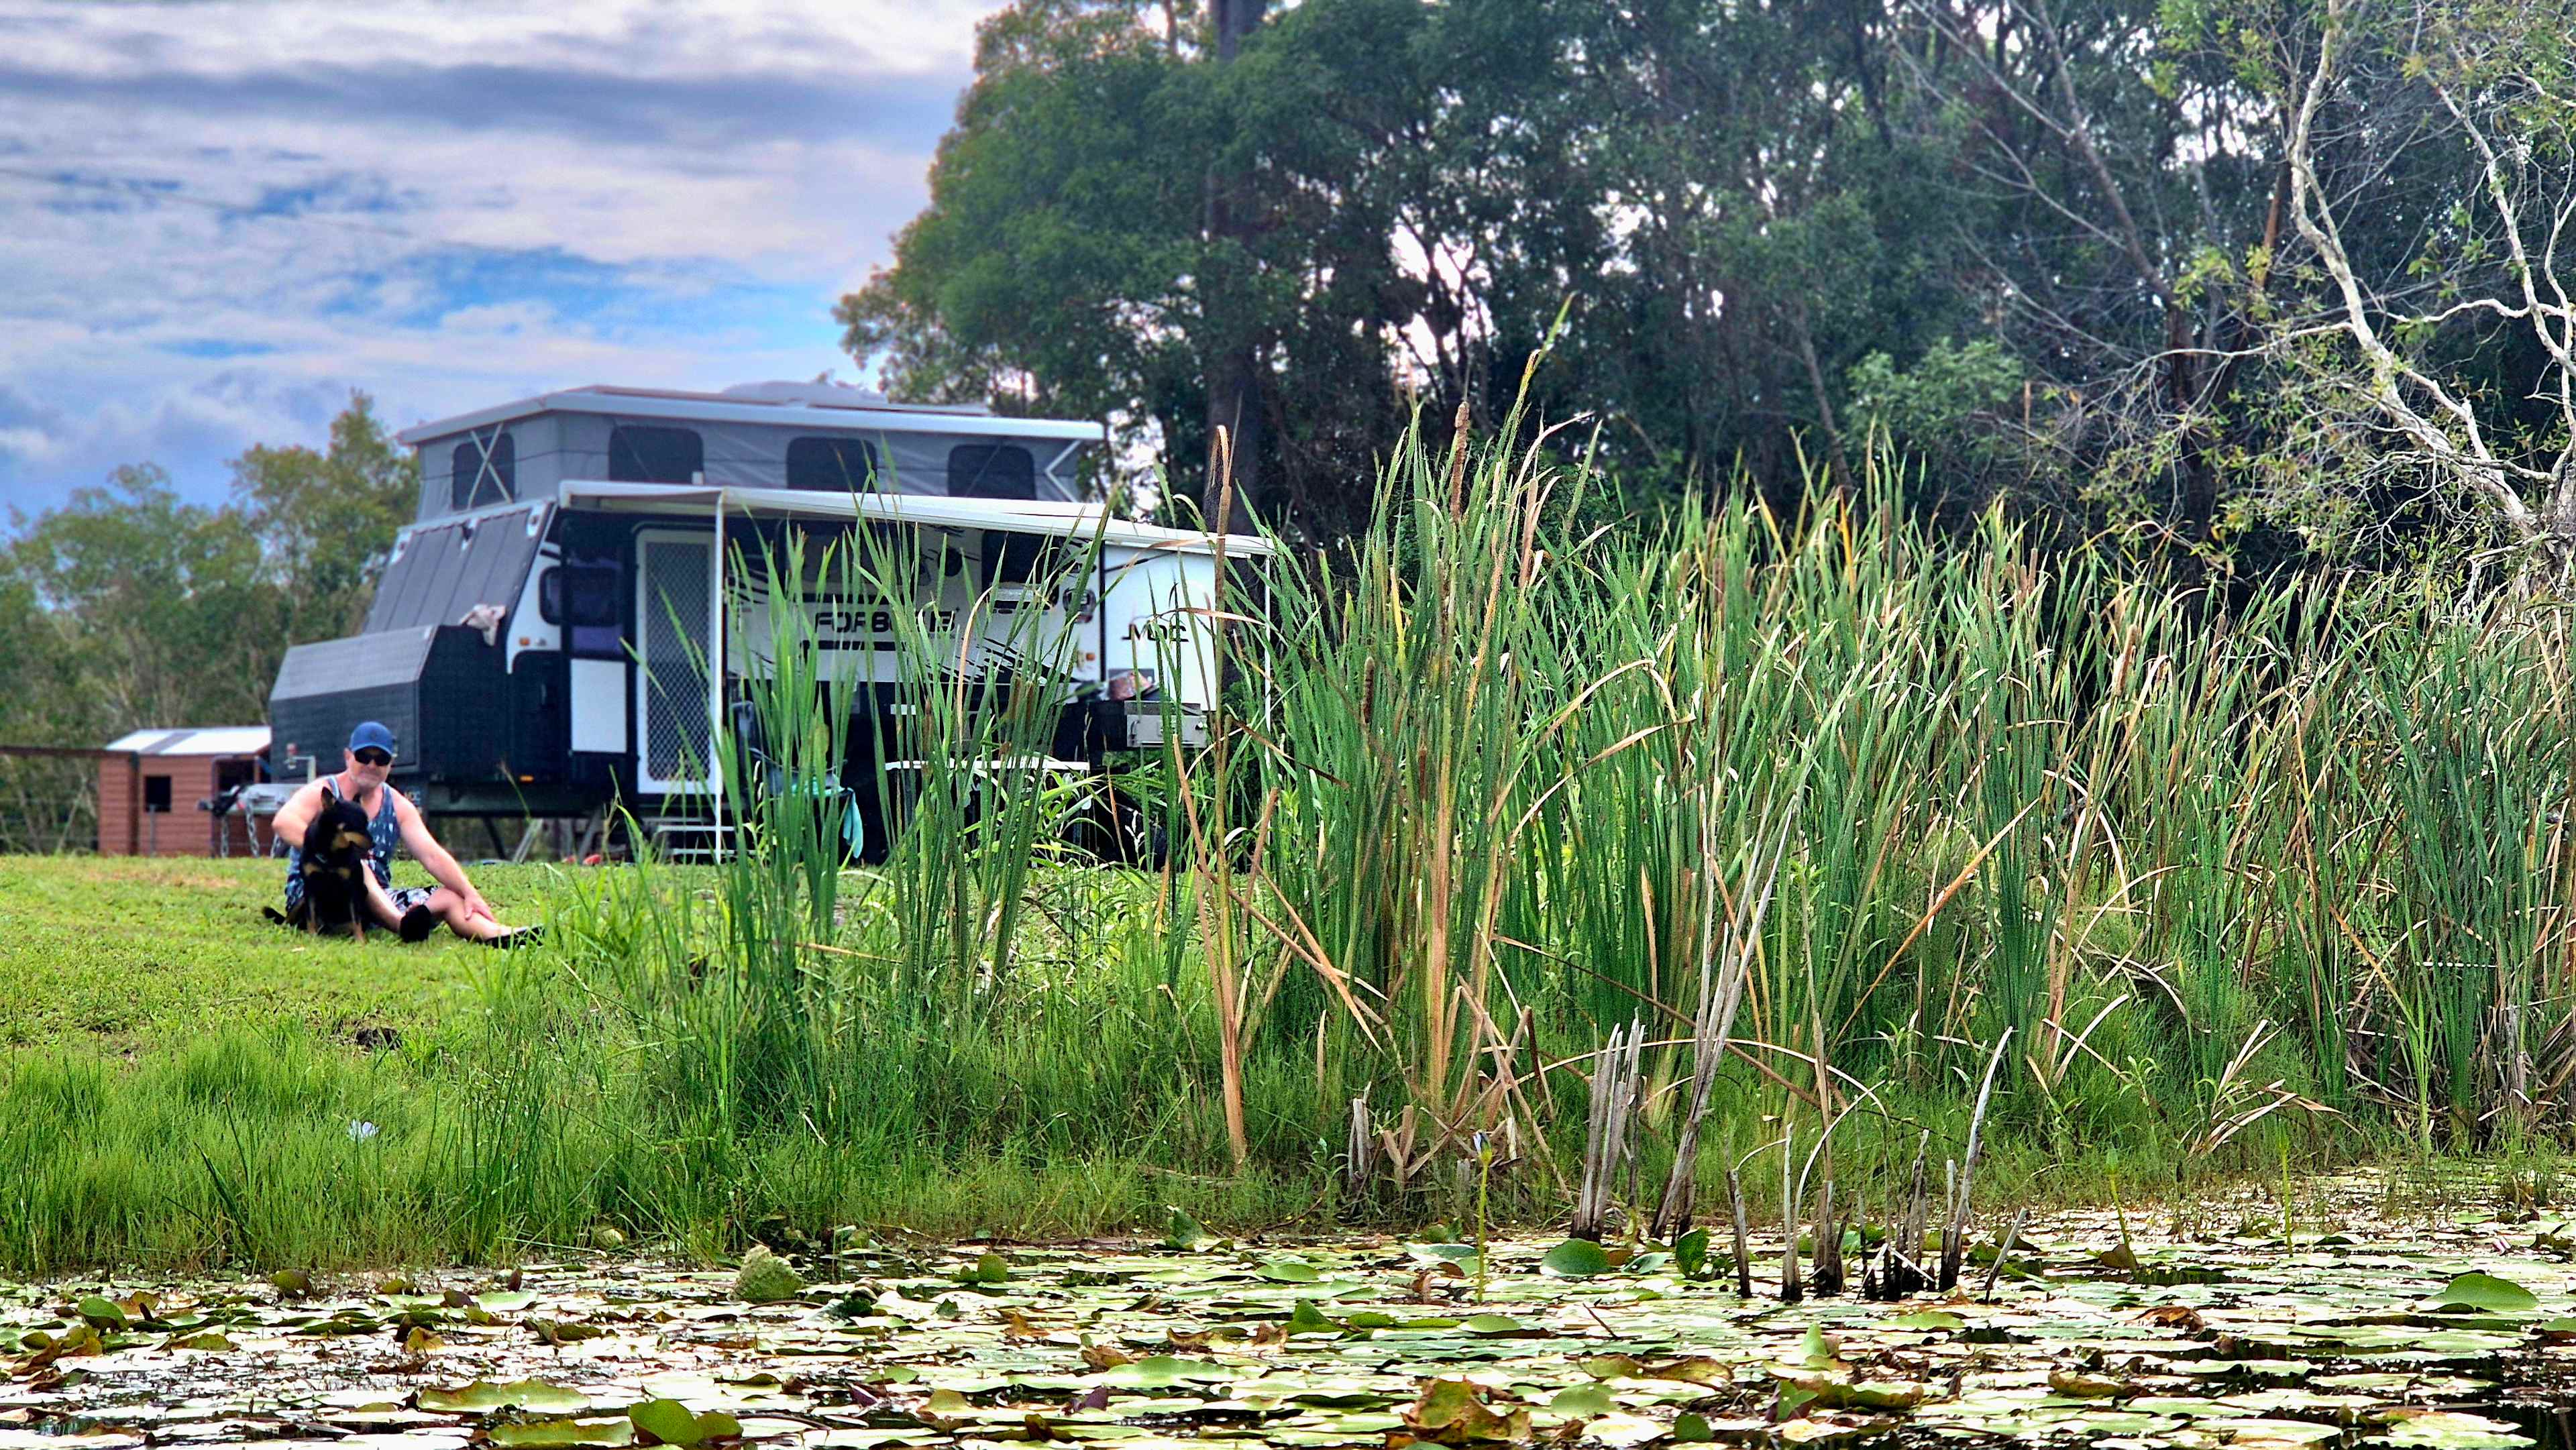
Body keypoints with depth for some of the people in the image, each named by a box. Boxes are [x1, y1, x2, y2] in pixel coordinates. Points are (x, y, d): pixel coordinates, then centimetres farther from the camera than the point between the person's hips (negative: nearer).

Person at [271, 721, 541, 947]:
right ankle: (403, 924, -62)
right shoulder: (322, 794, -3)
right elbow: (284, 823, -23)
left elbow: (432, 855, 2)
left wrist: (469, 893, -14)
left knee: (449, 898, -14)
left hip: (379, 900, 5)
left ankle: (495, 934, -47)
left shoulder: (397, 806, 11)